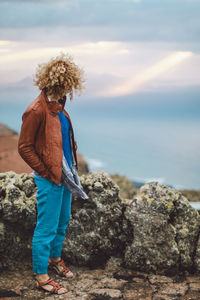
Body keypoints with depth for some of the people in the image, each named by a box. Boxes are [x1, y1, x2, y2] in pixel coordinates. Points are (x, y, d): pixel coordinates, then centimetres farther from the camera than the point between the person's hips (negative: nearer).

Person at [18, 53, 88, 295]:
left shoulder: (58, 107, 8)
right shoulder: (37, 110, -19)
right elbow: (24, 148, -18)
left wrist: (72, 167, 14)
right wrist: (48, 174, -15)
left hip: (64, 176, 9)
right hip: (49, 180, -9)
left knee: (62, 222, 22)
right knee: (46, 228, 2)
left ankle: (55, 258, 42)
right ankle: (41, 276, 15)